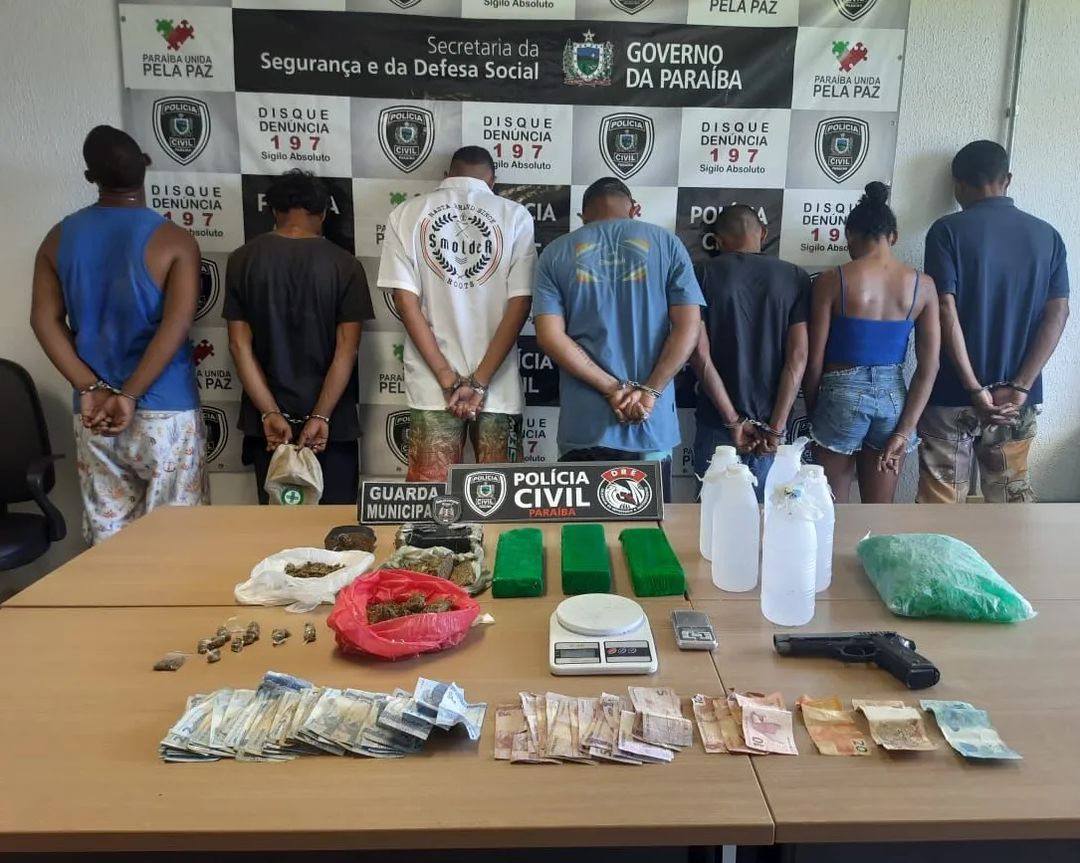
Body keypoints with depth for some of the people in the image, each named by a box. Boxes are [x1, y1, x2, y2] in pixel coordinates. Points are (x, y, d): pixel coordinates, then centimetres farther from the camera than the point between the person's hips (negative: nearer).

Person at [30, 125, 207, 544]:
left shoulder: (59, 239, 6)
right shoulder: (174, 240, -7)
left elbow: (45, 320, 1)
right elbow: (177, 324, -17)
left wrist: (90, 389, -4)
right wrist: (130, 395, -14)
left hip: (92, 413, 4)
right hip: (166, 411, -4)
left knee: (107, 533, 12)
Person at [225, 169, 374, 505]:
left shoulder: (242, 260, 0)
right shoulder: (344, 265, -5)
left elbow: (240, 345, -5)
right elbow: (346, 349, -11)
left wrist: (270, 413, -7)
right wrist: (321, 416, -11)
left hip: (268, 420, 2)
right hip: (331, 421, -2)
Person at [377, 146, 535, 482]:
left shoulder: (407, 214, 4)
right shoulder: (515, 216, 1)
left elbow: (405, 301, -4)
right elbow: (520, 303, -6)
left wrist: (450, 379, -6)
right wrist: (480, 382, -7)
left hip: (432, 386, 1)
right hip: (499, 386, 0)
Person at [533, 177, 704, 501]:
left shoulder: (556, 254, 5)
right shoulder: (667, 243, 6)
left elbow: (550, 336, -6)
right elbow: (688, 327, -4)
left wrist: (613, 388, -8)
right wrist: (649, 392, -8)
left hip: (584, 427, 0)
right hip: (652, 426, 1)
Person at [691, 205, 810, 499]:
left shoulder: (704, 275, -3)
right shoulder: (795, 277, 1)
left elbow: (700, 355, -10)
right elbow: (797, 357, -6)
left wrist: (733, 420, -8)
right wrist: (776, 427, -7)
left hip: (718, 422, -1)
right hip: (770, 424, 2)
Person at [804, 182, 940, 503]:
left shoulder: (832, 280, -10)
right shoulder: (922, 284, 0)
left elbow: (815, 360, -8)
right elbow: (929, 367, -3)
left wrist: (812, 412, 8)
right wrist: (904, 430, -1)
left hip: (842, 395, -3)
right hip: (893, 395, 3)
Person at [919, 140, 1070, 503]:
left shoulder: (948, 230, -7)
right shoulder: (1047, 235, 6)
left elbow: (946, 310, -16)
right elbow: (1057, 313, -2)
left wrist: (975, 389, -15)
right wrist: (1019, 387, -8)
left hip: (953, 394, -4)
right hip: (1017, 398, 4)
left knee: (941, 500, 6)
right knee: (1013, 494, 16)